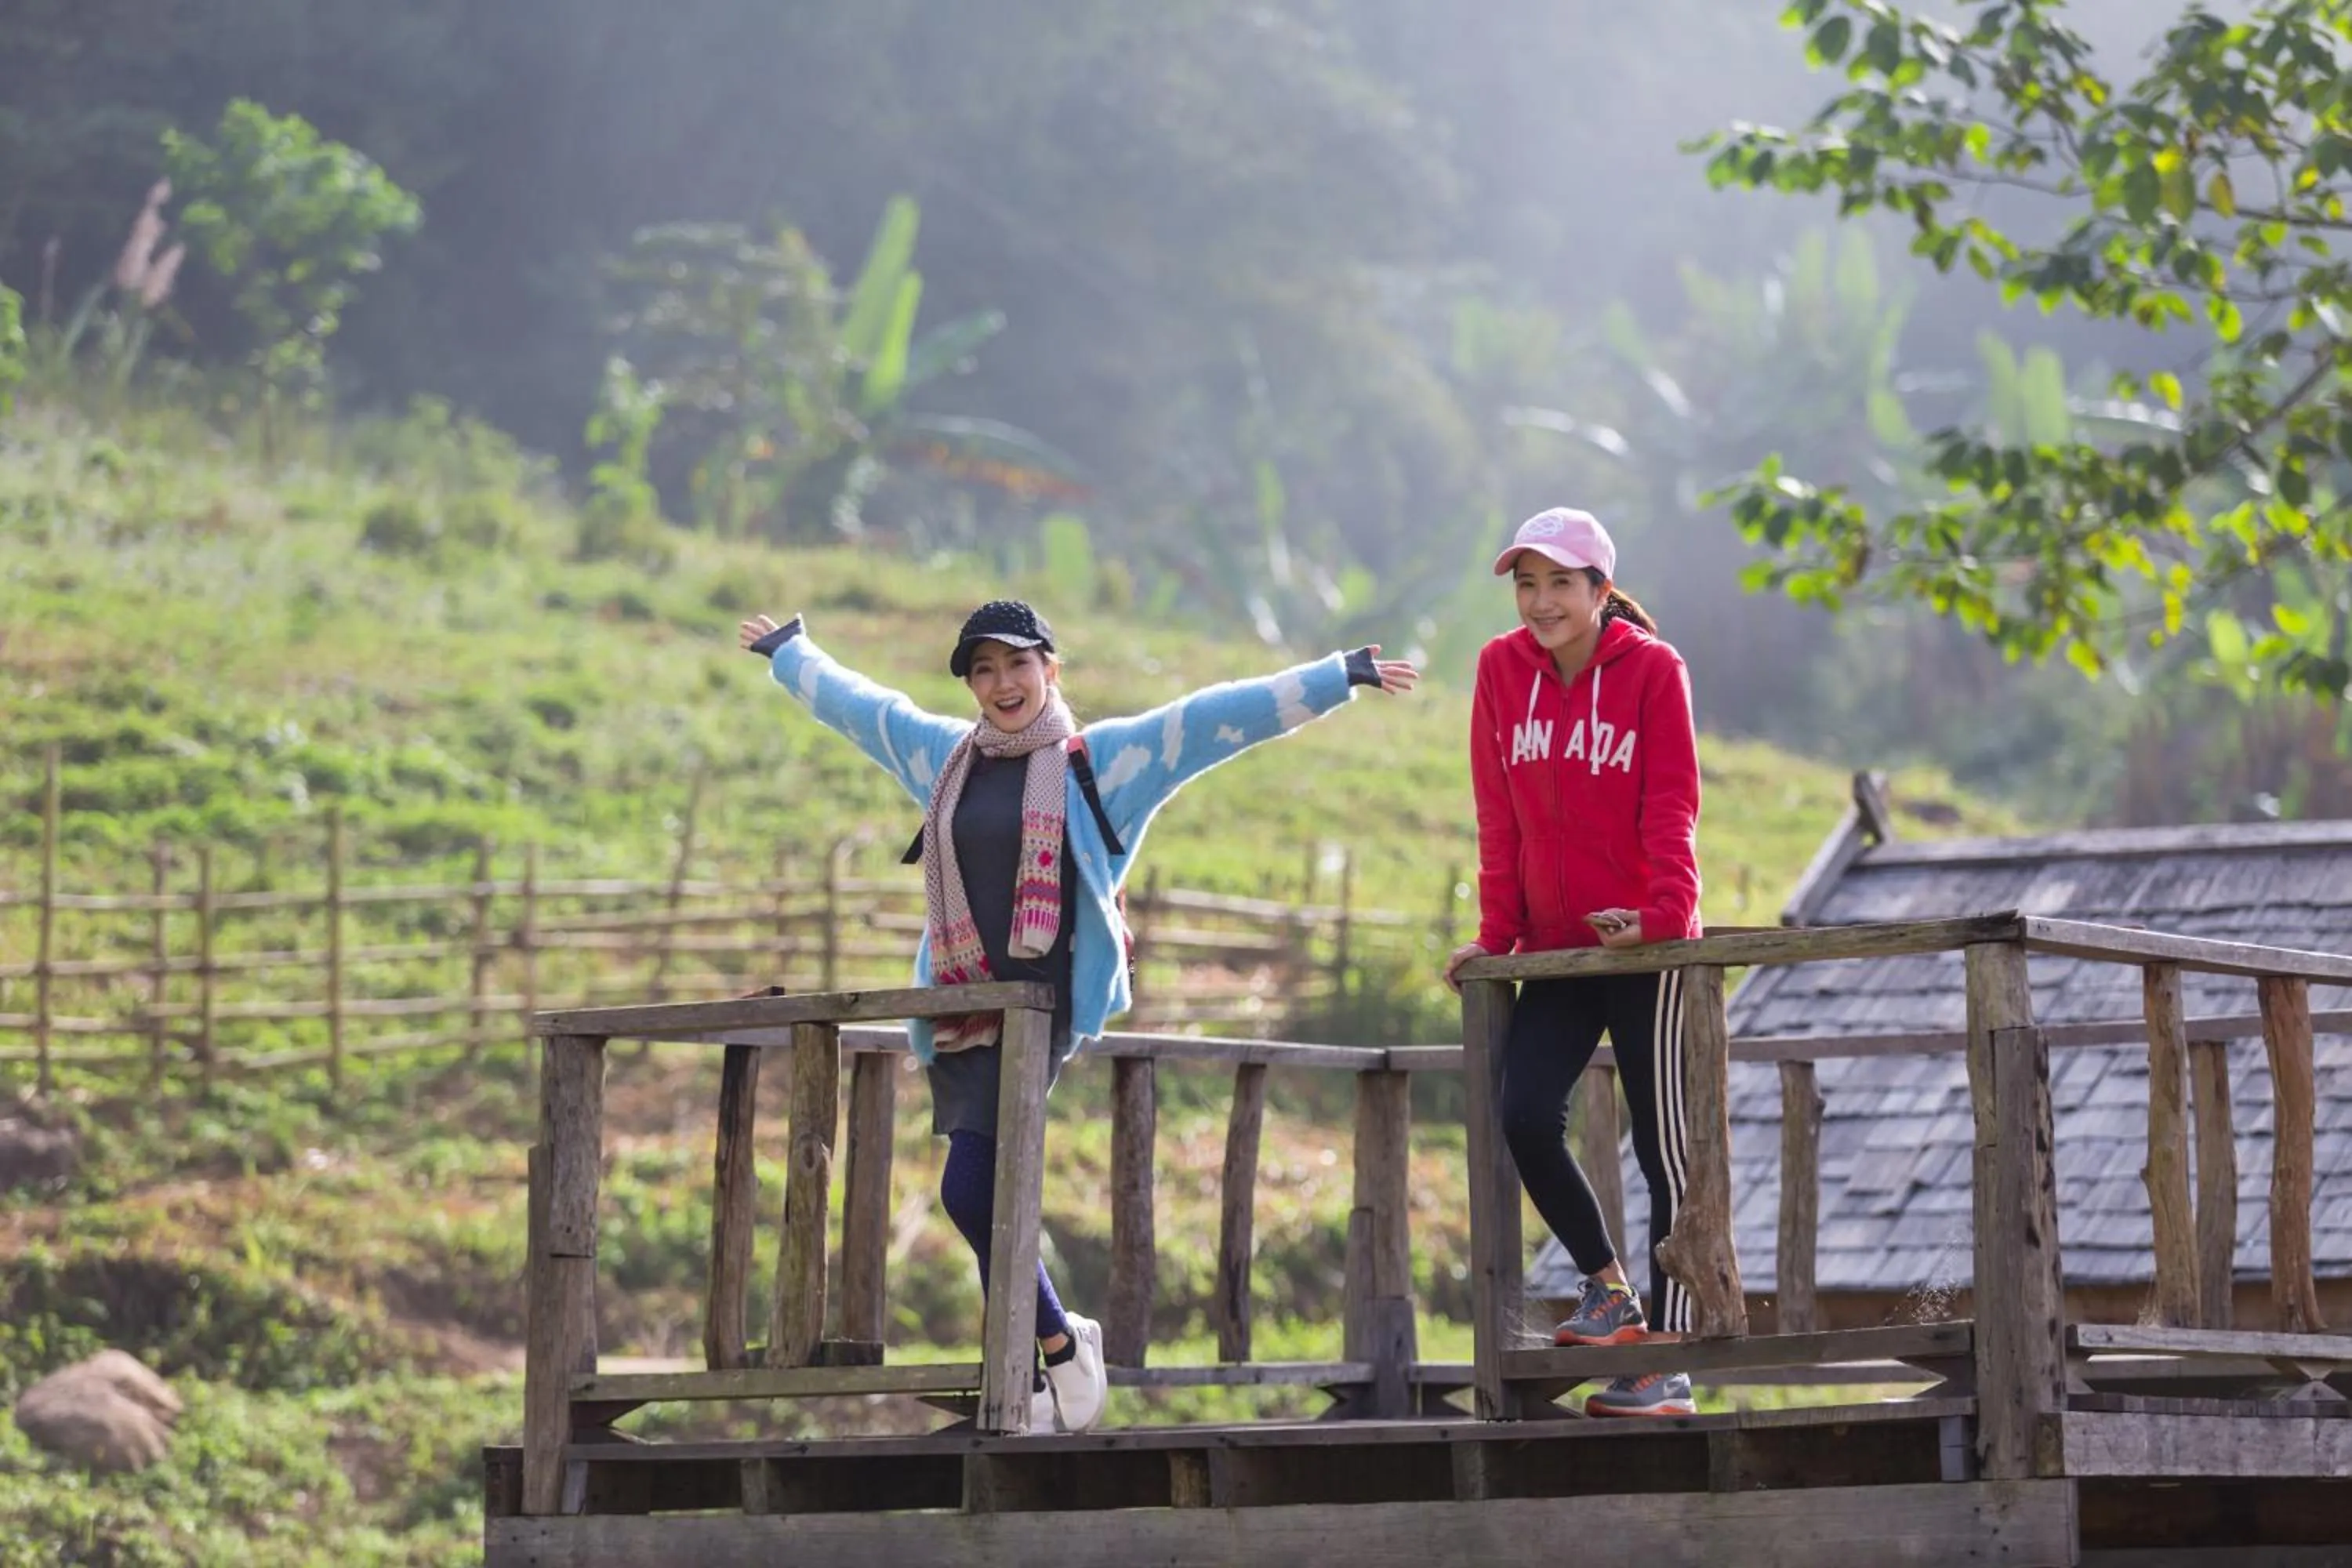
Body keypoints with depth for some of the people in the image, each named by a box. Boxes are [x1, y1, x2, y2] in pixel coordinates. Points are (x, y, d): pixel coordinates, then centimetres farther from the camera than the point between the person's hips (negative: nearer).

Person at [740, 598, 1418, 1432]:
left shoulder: (1106, 759, 2)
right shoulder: (943, 755, 16)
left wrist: (1343, 675, -3)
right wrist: (788, 650, 44)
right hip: (959, 1009, 6)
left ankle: (1063, 1343, 0)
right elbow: (852, 701, 32)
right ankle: (1030, 1388, 9)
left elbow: (1224, 715, -1)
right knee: (987, 1205, 3)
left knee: (970, 1192, -17)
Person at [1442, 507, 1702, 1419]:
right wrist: (1496, 932, 4)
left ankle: (1669, 1365, 1)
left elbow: (1671, 808, -10)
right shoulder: (1503, 670, 5)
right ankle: (1608, 1288, 8)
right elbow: (1500, 816, 8)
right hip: (1556, 950, 4)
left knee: (1662, 1147, -2)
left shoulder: (1652, 670, -6)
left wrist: (1661, 910, -24)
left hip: (1644, 948, -4)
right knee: (1525, 1117, -14)